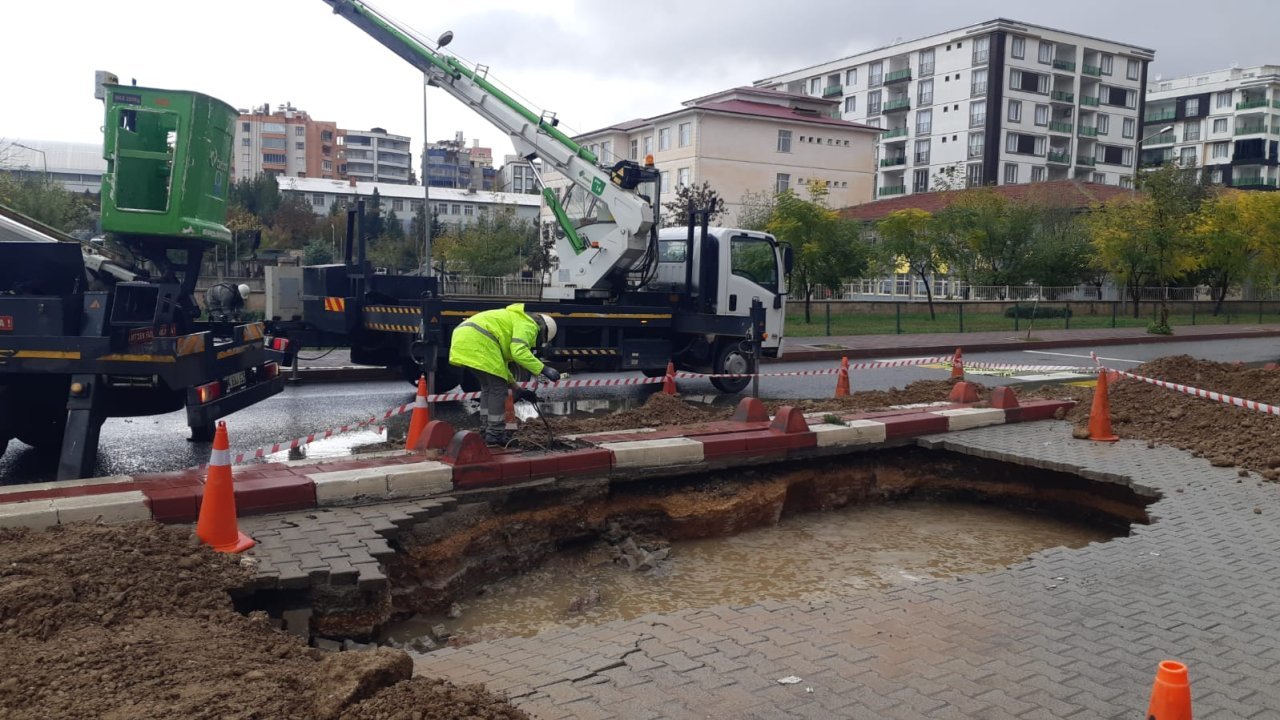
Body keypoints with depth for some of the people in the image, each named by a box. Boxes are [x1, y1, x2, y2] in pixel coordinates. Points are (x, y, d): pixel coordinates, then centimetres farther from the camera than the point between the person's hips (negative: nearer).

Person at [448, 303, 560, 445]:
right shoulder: (528, 325, 3)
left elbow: (502, 362, 35)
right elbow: (519, 352, -16)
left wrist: (516, 388, 35)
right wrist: (544, 369, -14)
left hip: (462, 338, 10)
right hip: (477, 340, -10)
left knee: (487, 386, 20)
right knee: (498, 388, -1)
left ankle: (488, 430, 22)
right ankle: (495, 434, 3)